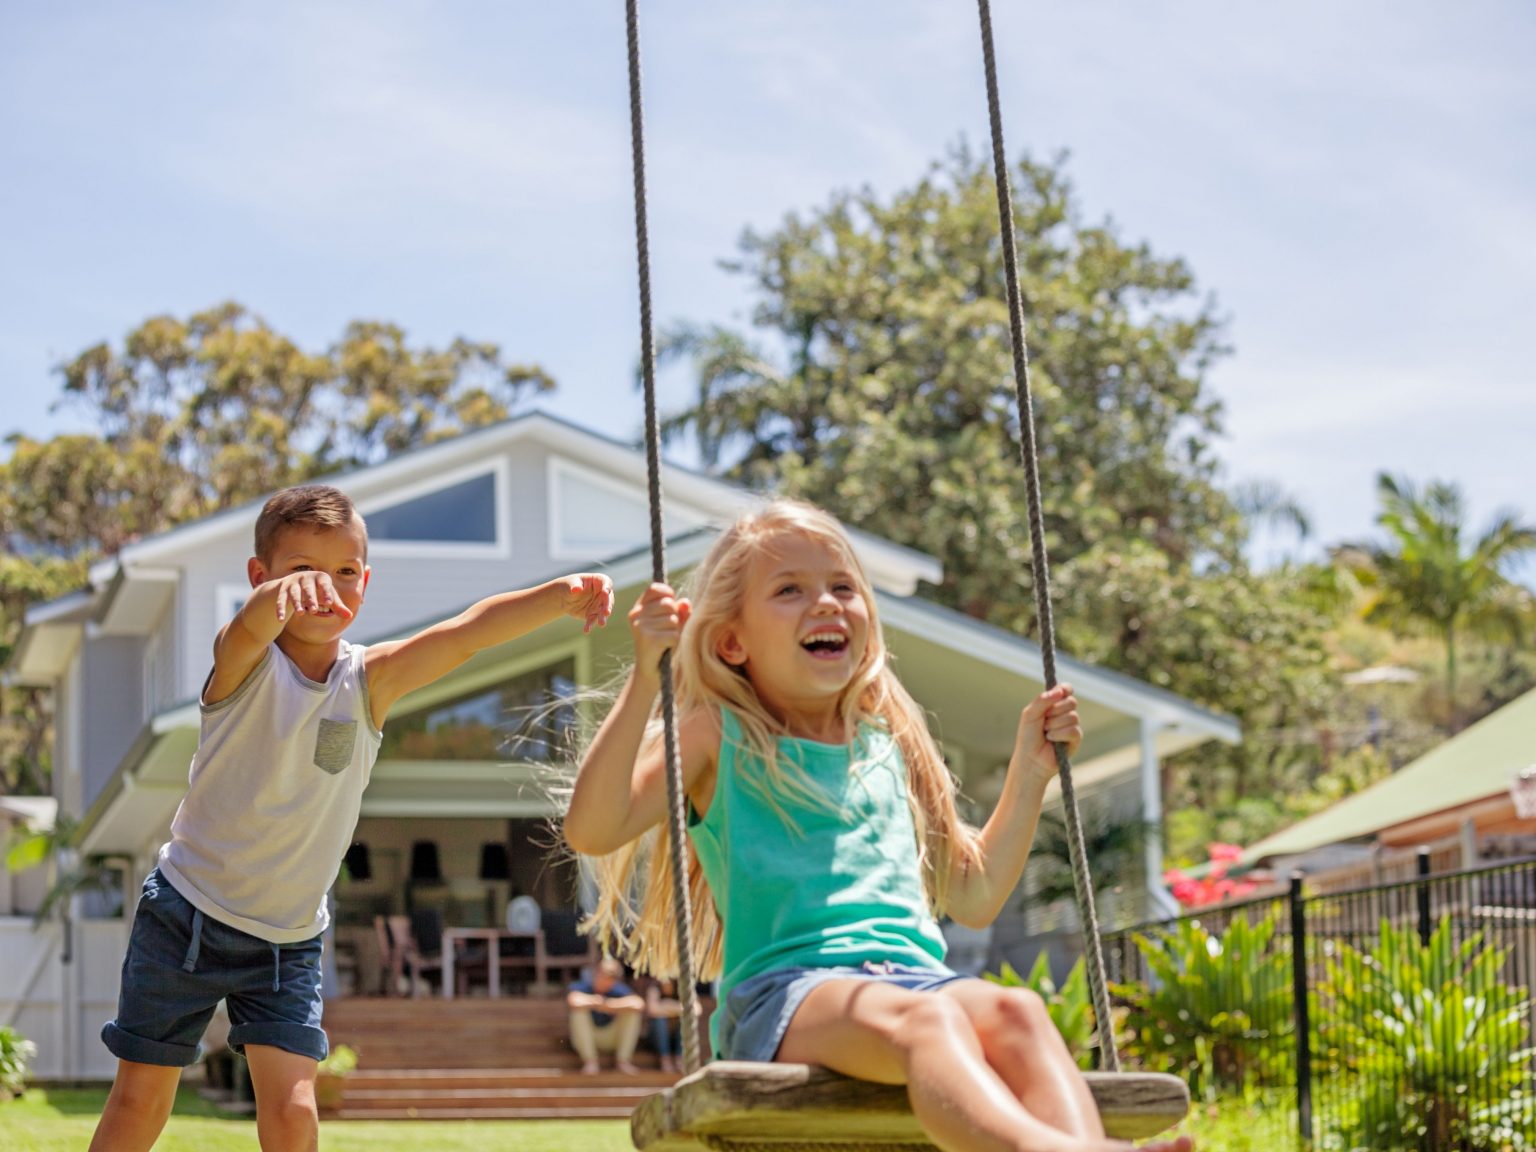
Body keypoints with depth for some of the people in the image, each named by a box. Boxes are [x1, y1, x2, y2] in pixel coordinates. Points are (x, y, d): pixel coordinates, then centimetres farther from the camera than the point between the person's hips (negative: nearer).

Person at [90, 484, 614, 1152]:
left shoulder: (371, 679, -6)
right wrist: (287, 594, -63)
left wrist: (559, 597, -39)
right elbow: (251, 626, -39)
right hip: (187, 916, -2)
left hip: (288, 939, 2)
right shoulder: (246, 662, -14)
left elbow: (468, 633, -21)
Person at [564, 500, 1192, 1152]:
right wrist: (644, 678, -10)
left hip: (914, 971, 5)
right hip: (783, 985, -4)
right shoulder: (718, 738, 12)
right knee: (920, 1018, -39)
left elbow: (972, 896, 32)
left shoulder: (890, 744, 26)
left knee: (1015, 1010, -32)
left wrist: (1030, 770, 26)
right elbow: (591, 829, -4)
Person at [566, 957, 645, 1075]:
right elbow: (573, 1000, -46)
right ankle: (590, 1061, -20)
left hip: (612, 1039, 2)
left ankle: (622, 1061, -11)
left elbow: (638, 1003, -35)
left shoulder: (618, 989, -13)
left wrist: (609, 1005, -32)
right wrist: (596, 1002, -28)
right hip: (587, 1038, -2)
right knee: (579, 1009, -30)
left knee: (633, 1010, -22)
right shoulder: (583, 986, -19)